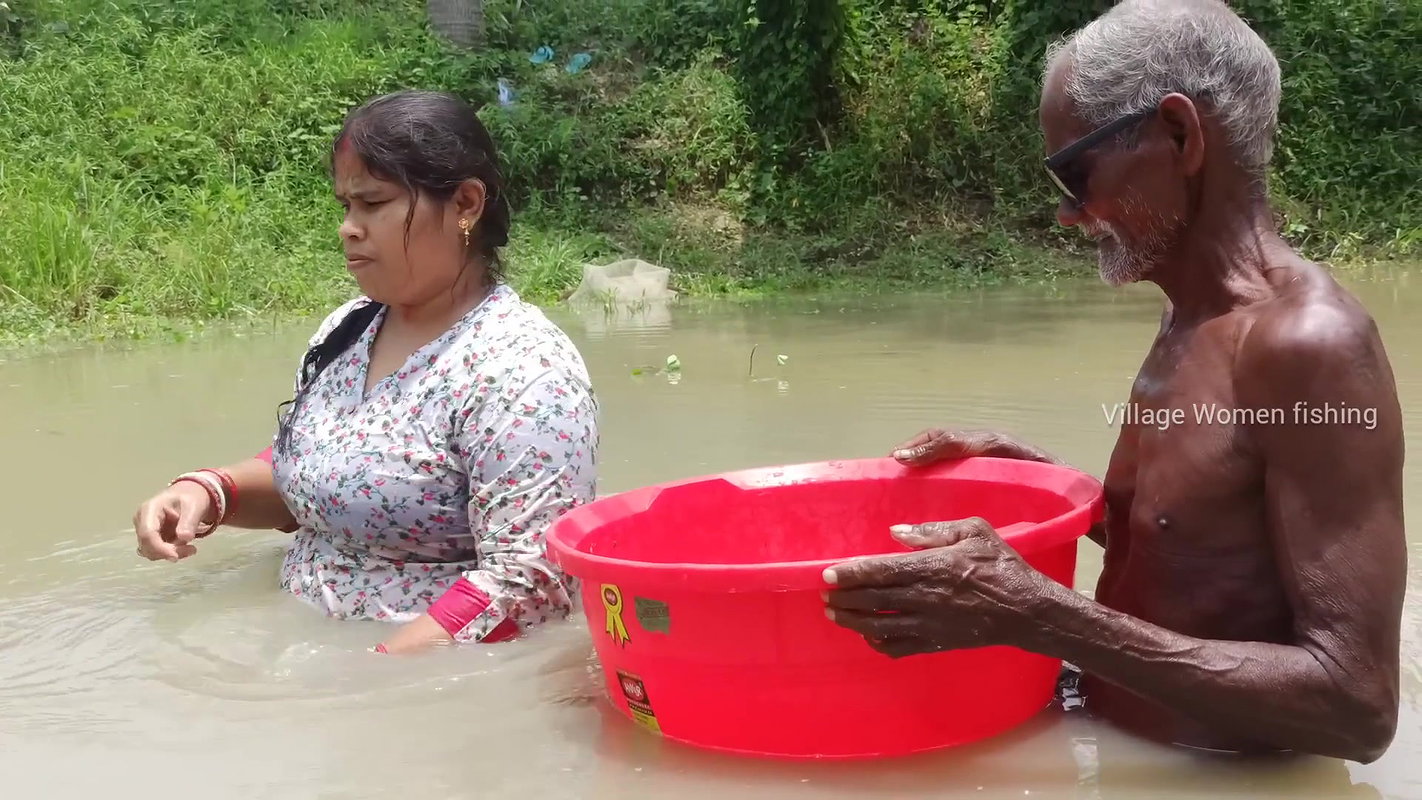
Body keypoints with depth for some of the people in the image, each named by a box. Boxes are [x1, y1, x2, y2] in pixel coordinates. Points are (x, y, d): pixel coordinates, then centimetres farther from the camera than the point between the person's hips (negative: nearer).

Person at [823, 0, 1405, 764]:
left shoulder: (1307, 342, -21)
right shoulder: (1191, 322, 6)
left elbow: (1357, 707, -25)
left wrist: (1039, 616, -30)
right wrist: (1018, 463, 7)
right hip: (1122, 753, 8)